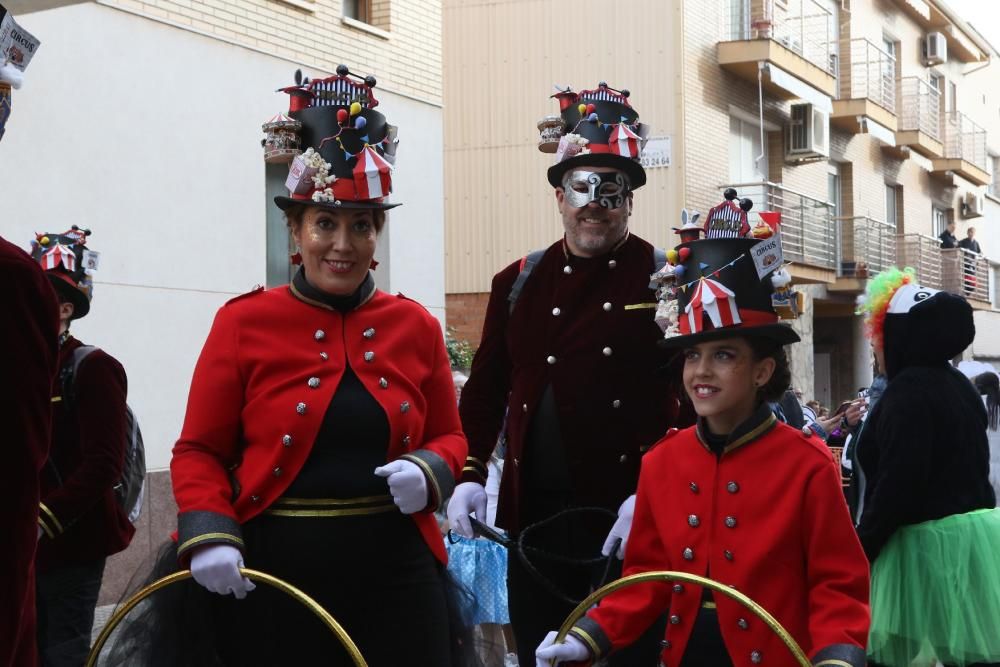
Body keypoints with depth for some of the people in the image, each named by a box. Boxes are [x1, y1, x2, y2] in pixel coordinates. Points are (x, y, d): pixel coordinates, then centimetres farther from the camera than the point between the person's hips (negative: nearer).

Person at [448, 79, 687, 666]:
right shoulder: (519, 282, 10)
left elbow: (690, 399, -7)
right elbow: (487, 390, 13)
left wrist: (649, 495, -16)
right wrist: (470, 475, 0)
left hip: (629, 522, -3)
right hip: (534, 519, 4)